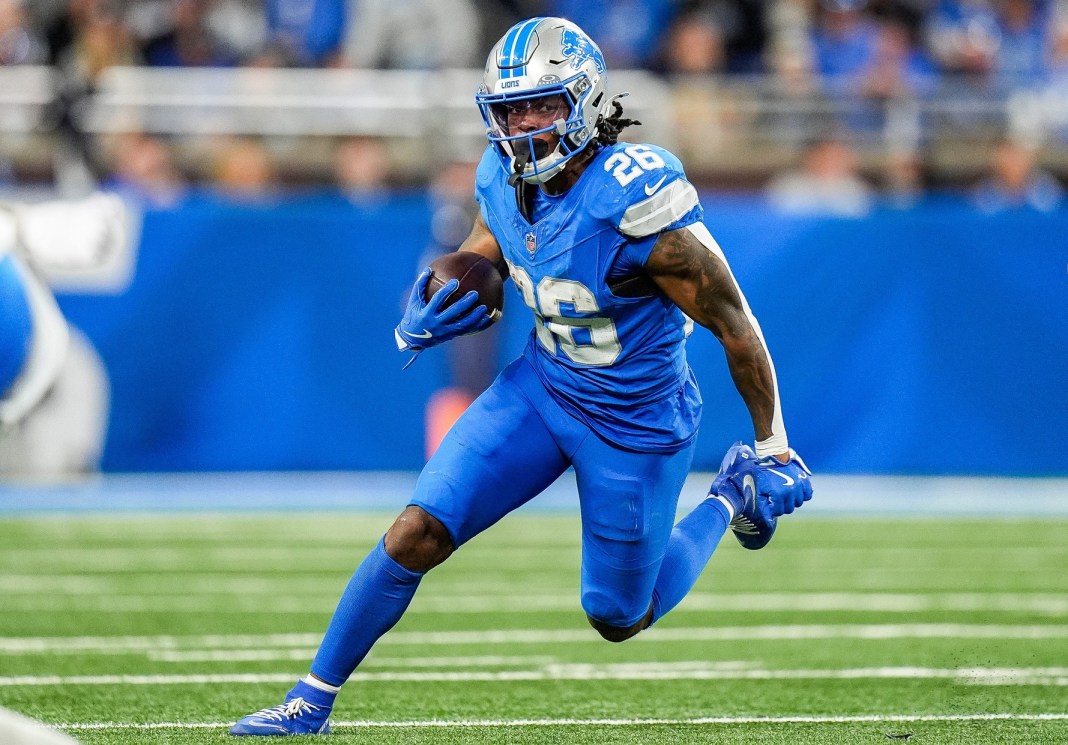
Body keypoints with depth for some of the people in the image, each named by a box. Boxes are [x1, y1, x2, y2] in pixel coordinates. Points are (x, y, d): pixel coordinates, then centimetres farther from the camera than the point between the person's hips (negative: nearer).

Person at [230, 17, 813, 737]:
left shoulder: (634, 199, -29)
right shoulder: (507, 179, -9)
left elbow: (736, 326, -19)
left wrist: (774, 448, -11)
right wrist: (432, 309, -13)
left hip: (635, 424, -5)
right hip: (540, 386, 5)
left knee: (618, 620, 12)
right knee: (416, 535, -10)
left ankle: (730, 498, 35)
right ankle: (313, 699, 5)